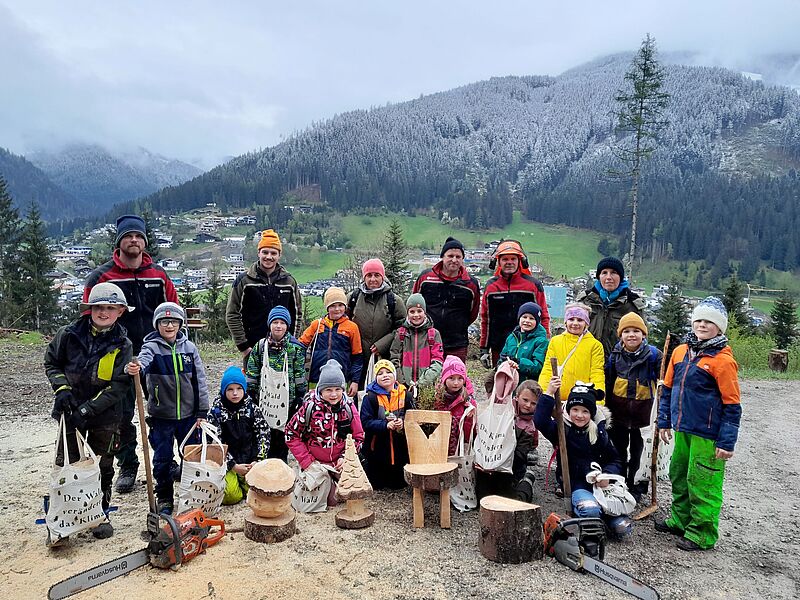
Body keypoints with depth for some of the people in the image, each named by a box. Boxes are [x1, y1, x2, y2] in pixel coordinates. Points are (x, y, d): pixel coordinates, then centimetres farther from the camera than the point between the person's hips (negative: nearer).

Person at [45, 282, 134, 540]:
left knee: (103, 467, 11)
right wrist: (62, 389, -8)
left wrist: (88, 409, -20)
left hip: (105, 415, -1)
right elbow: (51, 362, 7)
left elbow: (119, 386, -15)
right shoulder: (69, 334, -7)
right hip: (70, 411, 1)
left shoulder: (122, 345, -11)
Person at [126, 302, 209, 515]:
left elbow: (200, 380, 3)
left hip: (188, 414, 2)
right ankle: (164, 499, 25)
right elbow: (143, 360, -32)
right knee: (163, 458, 7)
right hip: (161, 415, -2)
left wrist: (202, 411, 1)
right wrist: (135, 367, -57)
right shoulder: (152, 347, -7)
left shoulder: (189, 347, 1)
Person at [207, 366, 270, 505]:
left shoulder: (252, 407, 0)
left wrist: (258, 461, -10)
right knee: (230, 496, -19)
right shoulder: (217, 410, -6)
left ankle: (243, 478, 16)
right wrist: (234, 466, -14)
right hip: (227, 462, -2)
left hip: (251, 461, 2)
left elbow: (264, 434, 1)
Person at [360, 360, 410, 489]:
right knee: (376, 486, 9)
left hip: (400, 448, 2)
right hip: (377, 449, -2)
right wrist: (386, 425, -27)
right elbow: (366, 422, -13)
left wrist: (403, 423, -24)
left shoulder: (405, 394, -1)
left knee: (398, 485, 14)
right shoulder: (370, 397, -7)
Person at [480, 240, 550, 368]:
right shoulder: (490, 286, 9)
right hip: (498, 349, 2)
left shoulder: (533, 284, 4)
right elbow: (485, 319, 13)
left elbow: (543, 317, 6)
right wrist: (484, 349, 10)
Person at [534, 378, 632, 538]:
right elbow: (540, 421, -23)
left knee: (623, 528, -13)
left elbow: (615, 460, 12)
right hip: (575, 484, -3)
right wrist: (549, 394, -28)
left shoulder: (599, 432, 9)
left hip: (599, 483, 4)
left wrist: (607, 475, -10)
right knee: (590, 510, -35)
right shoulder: (561, 429, -3)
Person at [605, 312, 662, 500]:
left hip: (642, 410, -3)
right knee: (619, 448, 15)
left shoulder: (653, 354, -9)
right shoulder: (615, 355, 1)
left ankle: (636, 486, 23)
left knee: (638, 451, 9)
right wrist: (605, 407, 10)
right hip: (618, 409, 3)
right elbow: (607, 382, 9)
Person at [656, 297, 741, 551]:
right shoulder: (680, 351, 6)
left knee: (703, 483, 1)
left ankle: (703, 534, 16)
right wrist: (664, 421, 14)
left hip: (707, 435, -7)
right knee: (678, 475, 19)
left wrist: (727, 442, -13)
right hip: (682, 429, 7)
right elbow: (668, 388, 15)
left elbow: (732, 405, -12)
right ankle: (680, 520, 36)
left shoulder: (723, 360, -14)